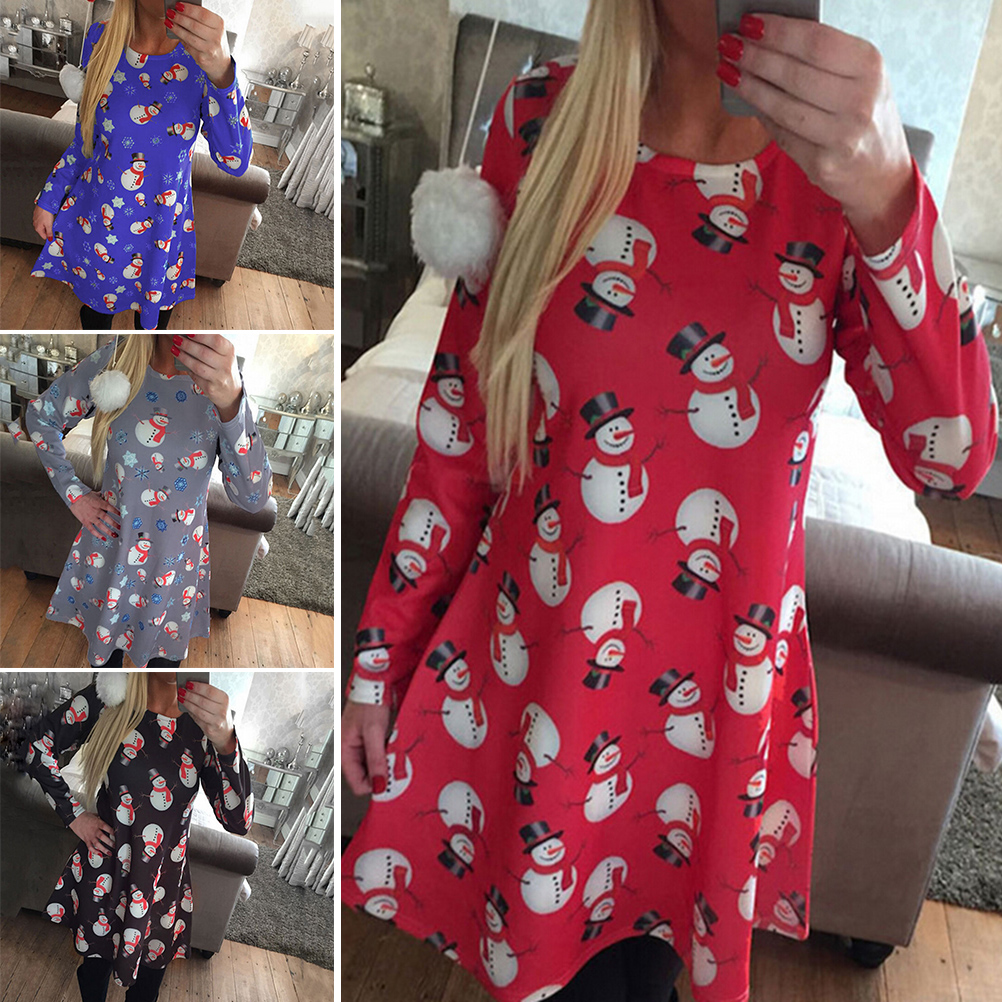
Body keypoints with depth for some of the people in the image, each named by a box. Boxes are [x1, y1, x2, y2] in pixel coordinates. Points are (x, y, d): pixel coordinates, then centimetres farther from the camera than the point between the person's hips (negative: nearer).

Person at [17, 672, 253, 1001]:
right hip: (102, 885, -1)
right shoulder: (108, 699, -11)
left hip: (164, 895, 1)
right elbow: (35, 746, 2)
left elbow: (238, 821, -16)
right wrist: (74, 815, -2)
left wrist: (225, 741, -32)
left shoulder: (201, 728, -9)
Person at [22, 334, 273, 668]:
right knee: (104, 658, 21)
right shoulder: (112, 362, -13)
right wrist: (73, 493, -1)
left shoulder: (222, 382, -16)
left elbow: (253, 498, -27)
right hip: (107, 560, 1)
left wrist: (232, 403, -42)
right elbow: (39, 415, 6)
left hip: (174, 573, -1)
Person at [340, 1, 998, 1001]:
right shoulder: (542, 121, -7)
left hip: (715, 699, 1)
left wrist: (887, 201, -33)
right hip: (525, 680, 0)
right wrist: (379, 654, 1)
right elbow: (458, 423, -2)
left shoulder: (836, 167, -6)